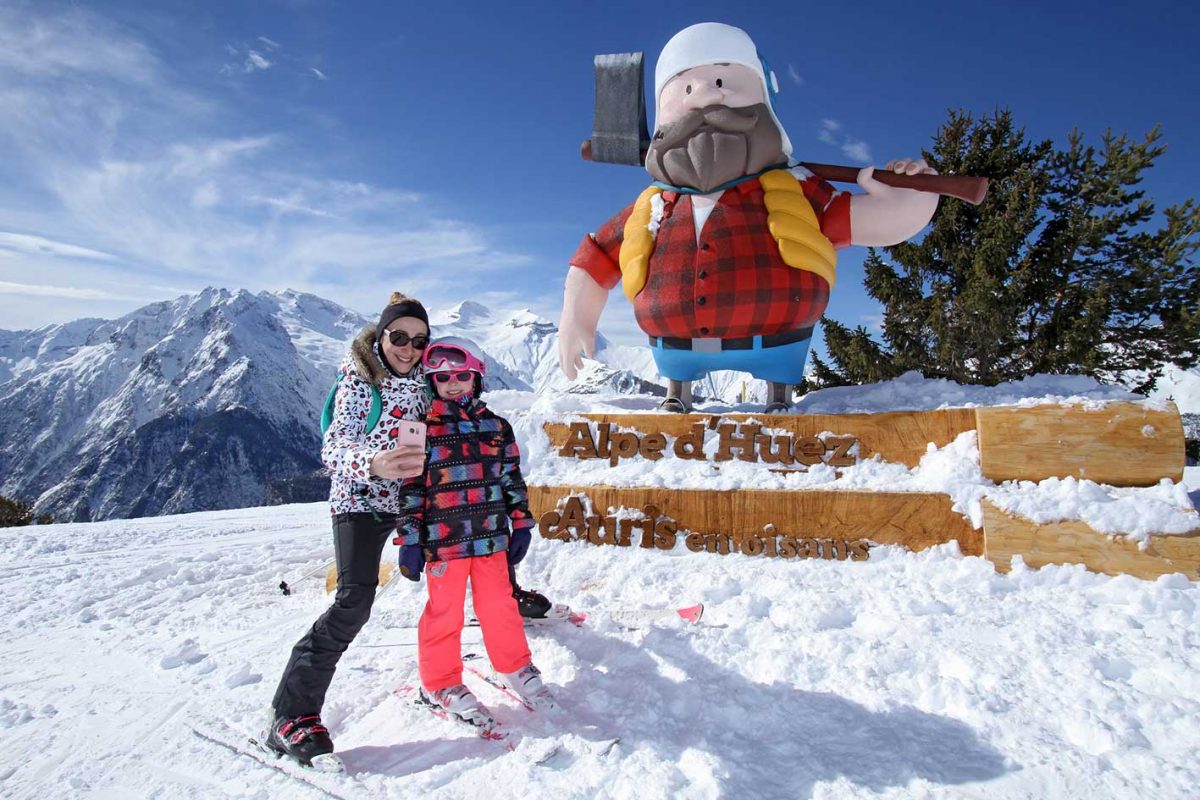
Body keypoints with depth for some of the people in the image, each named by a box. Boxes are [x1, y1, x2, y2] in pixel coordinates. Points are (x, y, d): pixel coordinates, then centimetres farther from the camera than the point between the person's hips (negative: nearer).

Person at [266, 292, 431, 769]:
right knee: (355, 600, -20)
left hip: (406, 498, 6)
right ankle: (291, 715, -11)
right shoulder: (358, 380, -14)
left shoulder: (420, 381, 2)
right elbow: (334, 448, -27)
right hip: (359, 499, -6)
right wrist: (371, 463, -47)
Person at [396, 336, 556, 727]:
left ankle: (515, 668, 32)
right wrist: (409, 541, -6)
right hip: (443, 542, -3)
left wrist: (521, 525, 10)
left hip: (491, 537, 3)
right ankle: (441, 683, 27)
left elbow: (512, 479, 11)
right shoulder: (422, 428, -4)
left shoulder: (495, 426, 6)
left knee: (500, 605, 12)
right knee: (444, 612, 8)